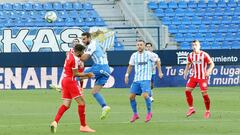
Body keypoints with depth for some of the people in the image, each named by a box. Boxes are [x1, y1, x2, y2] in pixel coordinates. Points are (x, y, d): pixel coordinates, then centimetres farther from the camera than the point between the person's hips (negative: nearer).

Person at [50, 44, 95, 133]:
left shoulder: (70, 53, 7)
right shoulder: (75, 59, -17)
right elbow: (75, 74, -14)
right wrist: (87, 75, -6)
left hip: (64, 80, 9)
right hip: (70, 81, -9)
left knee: (66, 105, 6)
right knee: (81, 102, -4)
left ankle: (55, 122, -9)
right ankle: (83, 126, -2)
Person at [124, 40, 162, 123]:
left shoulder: (148, 54, -1)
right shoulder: (134, 55, 9)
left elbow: (157, 61, 10)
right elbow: (130, 66, 20)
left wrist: (159, 72, 7)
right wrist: (127, 74, 8)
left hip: (145, 79, -5)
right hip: (136, 79, 5)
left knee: (145, 95, -22)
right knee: (131, 96, -1)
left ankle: (149, 112, -1)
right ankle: (135, 114, 15)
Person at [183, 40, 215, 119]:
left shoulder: (204, 55, -11)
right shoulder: (191, 55, 3)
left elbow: (212, 64, -7)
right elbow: (188, 64, 20)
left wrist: (209, 71, -23)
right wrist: (186, 72, 5)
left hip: (202, 77, -5)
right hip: (194, 76, 5)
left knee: (204, 94, -7)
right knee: (187, 90, -7)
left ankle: (208, 111, 9)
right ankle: (191, 109, 4)